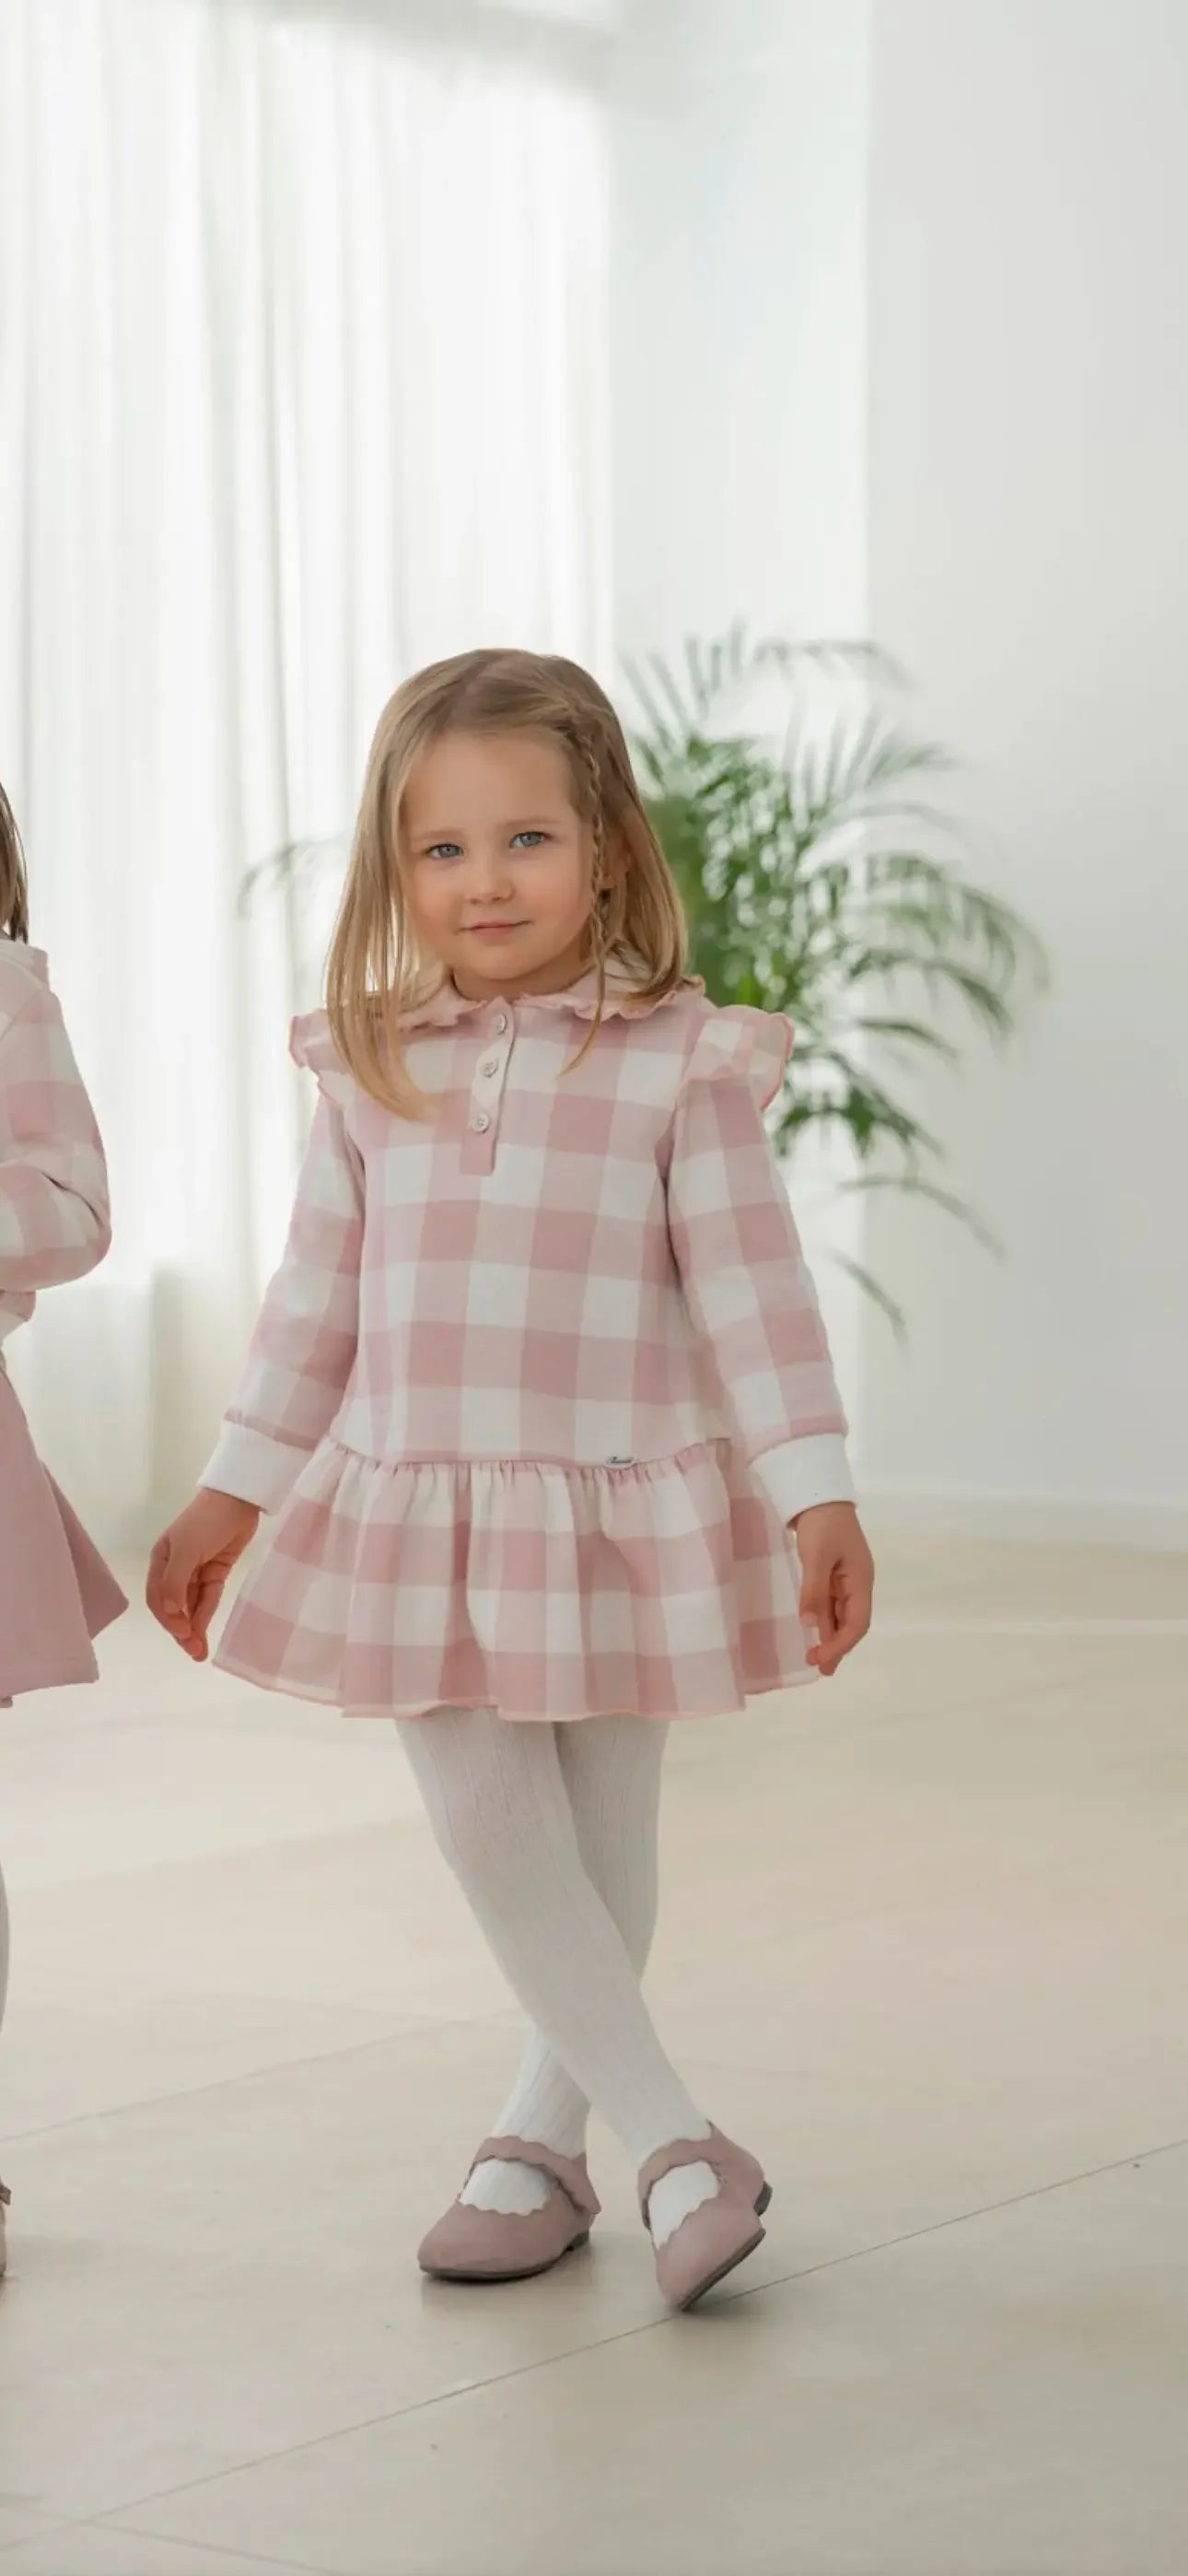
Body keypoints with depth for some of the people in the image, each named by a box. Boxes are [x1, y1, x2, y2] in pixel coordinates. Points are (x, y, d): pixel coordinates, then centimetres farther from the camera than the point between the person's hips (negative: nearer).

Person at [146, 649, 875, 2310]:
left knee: (602, 1851, 8)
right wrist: (230, 1497, 12)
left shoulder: (683, 1064, -6)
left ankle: (540, 2137, 25)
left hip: (622, 1511, -2)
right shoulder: (373, 1072, 4)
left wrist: (816, 1497, -12)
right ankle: (672, 2143, 4)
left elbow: (752, 1292, -7)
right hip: (415, 1515, 2)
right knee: (494, 1842, -3)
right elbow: (318, 1300, 11)